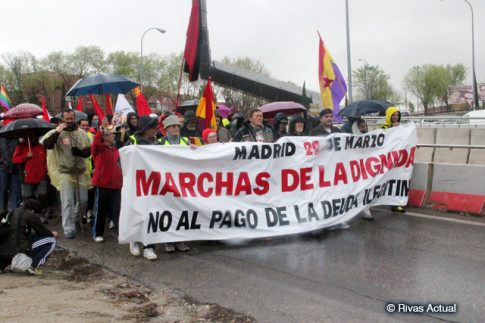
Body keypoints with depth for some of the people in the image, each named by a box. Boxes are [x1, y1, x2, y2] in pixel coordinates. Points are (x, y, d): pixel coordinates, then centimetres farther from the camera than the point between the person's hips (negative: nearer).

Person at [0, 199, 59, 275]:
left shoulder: (12, 212, 22)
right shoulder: (30, 215, -1)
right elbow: (43, 231, 7)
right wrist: (52, 234, 29)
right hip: (18, 250, -7)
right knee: (51, 241, 2)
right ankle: (34, 265, -7)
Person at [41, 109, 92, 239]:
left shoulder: (81, 133, 8)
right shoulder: (56, 133, 0)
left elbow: (89, 149, 5)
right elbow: (46, 144, -16)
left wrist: (81, 152, -16)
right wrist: (57, 132, -21)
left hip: (81, 172, 3)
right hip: (64, 172, -3)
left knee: (83, 199, 9)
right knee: (67, 202, -6)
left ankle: (77, 219, 35)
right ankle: (69, 228, 1)